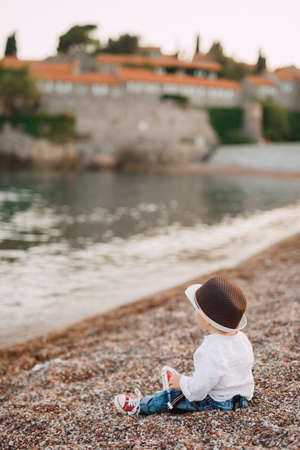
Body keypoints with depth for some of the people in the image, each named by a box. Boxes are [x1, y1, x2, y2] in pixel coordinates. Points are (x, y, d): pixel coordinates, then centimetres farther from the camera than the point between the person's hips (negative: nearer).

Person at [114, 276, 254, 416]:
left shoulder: (210, 352, -33)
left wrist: (182, 382, -7)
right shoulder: (242, 338, -6)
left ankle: (140, 405, 25)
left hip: (219, 403, -7)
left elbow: (197, 390, -30)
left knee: (172, 396, 7)